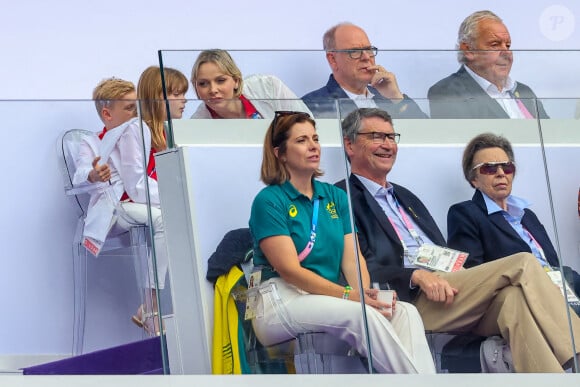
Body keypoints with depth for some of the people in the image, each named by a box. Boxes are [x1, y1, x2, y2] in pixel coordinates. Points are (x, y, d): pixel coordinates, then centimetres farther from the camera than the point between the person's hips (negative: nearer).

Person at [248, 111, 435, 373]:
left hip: (329, 300, 6)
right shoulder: (269, 201, -2)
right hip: (283, 302, -6)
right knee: (361, 315, -33)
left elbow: (352, 258, 7)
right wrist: (349, 295, -22)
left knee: (405, 312, -21)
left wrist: (365, 292, -16)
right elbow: (290, 270, -12)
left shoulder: (335, 196, 16)